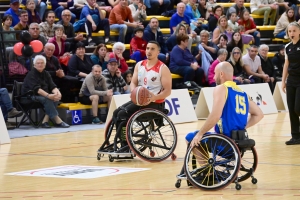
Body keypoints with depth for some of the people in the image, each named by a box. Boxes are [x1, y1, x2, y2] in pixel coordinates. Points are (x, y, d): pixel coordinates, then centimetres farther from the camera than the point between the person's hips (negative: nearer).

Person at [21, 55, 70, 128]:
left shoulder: (46, 74, 11)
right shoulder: (31, 74, -11)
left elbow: (52, 86, 0)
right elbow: (36, 89, -25)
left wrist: (57, 92, -24)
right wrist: (48, 95, -38)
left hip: (43, 95, 7)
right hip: (30, 97, -7)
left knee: (55, 98, -21)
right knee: (46, 99, -33)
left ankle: (45, 121, -27)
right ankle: (57, 121, -35)